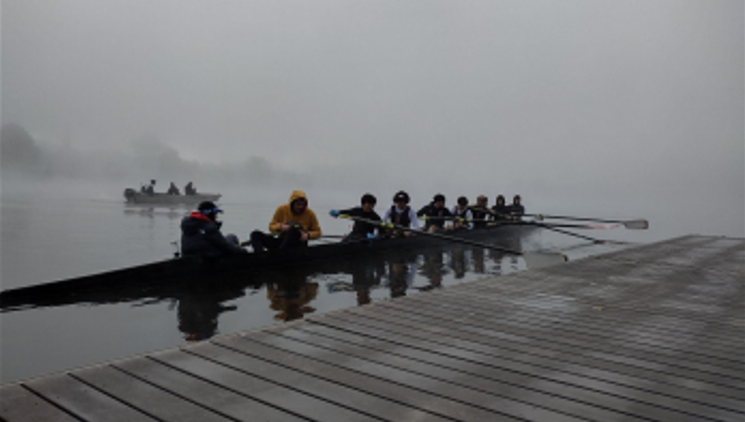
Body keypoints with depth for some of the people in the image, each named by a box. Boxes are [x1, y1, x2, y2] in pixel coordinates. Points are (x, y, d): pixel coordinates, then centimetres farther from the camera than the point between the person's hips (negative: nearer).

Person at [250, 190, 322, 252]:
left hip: (299, 244, -3)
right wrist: (280, 226, -17)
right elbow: (271, 226, 5)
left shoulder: (309, 213, -3)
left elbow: (318, 232, 3)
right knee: (256, 234, -18)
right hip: (281, 241, 3)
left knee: (293, 230, -37)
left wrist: (308, 235, -18)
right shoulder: (282, 209, 0)